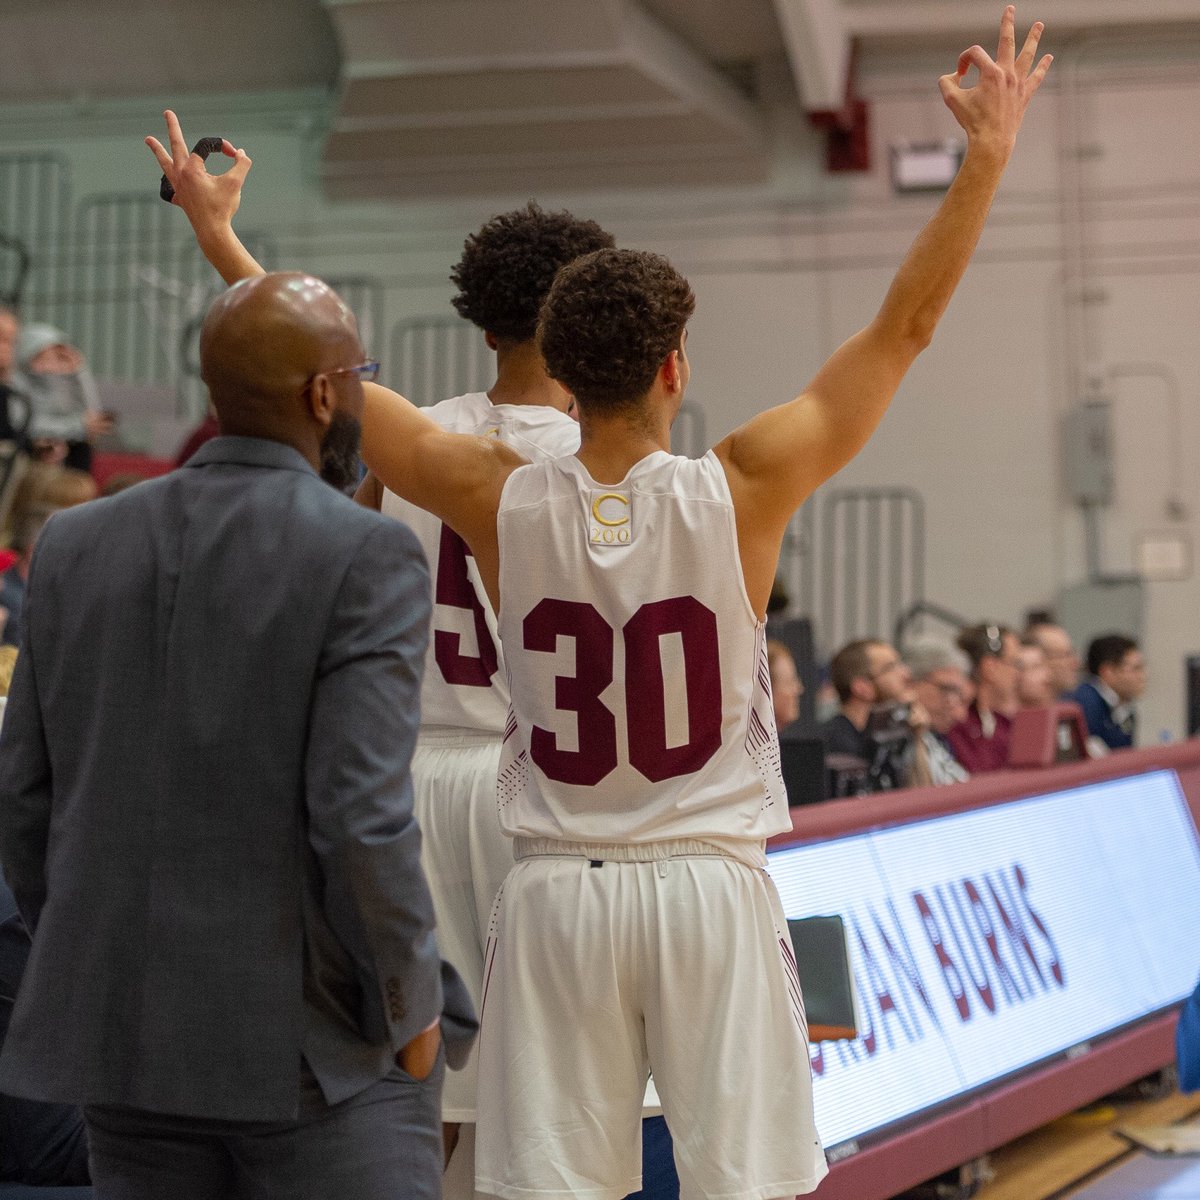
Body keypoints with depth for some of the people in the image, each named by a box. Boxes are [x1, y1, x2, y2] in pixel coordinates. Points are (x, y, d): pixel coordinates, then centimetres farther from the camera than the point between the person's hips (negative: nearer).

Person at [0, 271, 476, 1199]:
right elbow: (361, 814, -19)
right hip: (311, 1040, -5)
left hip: (128, 1030, 5)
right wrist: (411, 1011, -6)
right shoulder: (367, 556, -12)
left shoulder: (76, 544, 4)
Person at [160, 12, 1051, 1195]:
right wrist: (985, 160, 1)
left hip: (555, 894, 2)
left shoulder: (499, 501, -6)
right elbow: (903, 327, -4)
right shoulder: (739, 490, -10)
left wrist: (219, 240, 16)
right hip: (710, 885, -1)